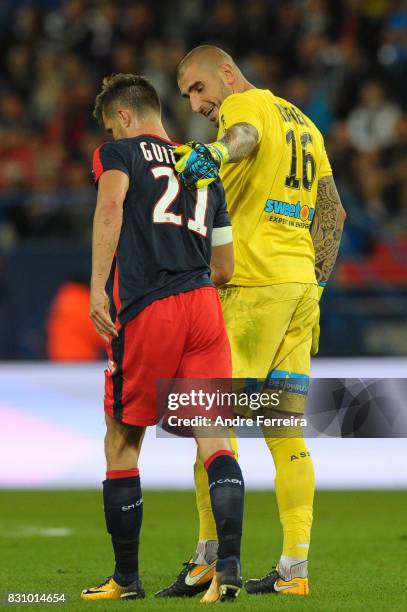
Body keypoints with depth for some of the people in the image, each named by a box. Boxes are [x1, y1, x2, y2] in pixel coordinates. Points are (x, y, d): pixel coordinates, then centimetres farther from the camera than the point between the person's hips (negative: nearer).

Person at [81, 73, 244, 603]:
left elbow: (110, 207, -15)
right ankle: (229, 563, -22)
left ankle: (126, 577, 14)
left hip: (145, 311, -4)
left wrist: (99, 289, -20)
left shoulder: (119, 153, 8)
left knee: (122, 440, 9)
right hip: (203, 305, 4)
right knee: (213, 435, -3)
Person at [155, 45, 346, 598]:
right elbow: (333, 212, 23)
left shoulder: (246, 103, -2)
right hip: (302, 283, 8)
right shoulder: (301, 122, 24)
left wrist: (211, 154, -48)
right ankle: (295, 571, 3)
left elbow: (247, 135, -27)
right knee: (285, 431, 6)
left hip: (254, 282, -8)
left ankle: (210, 558, -8)